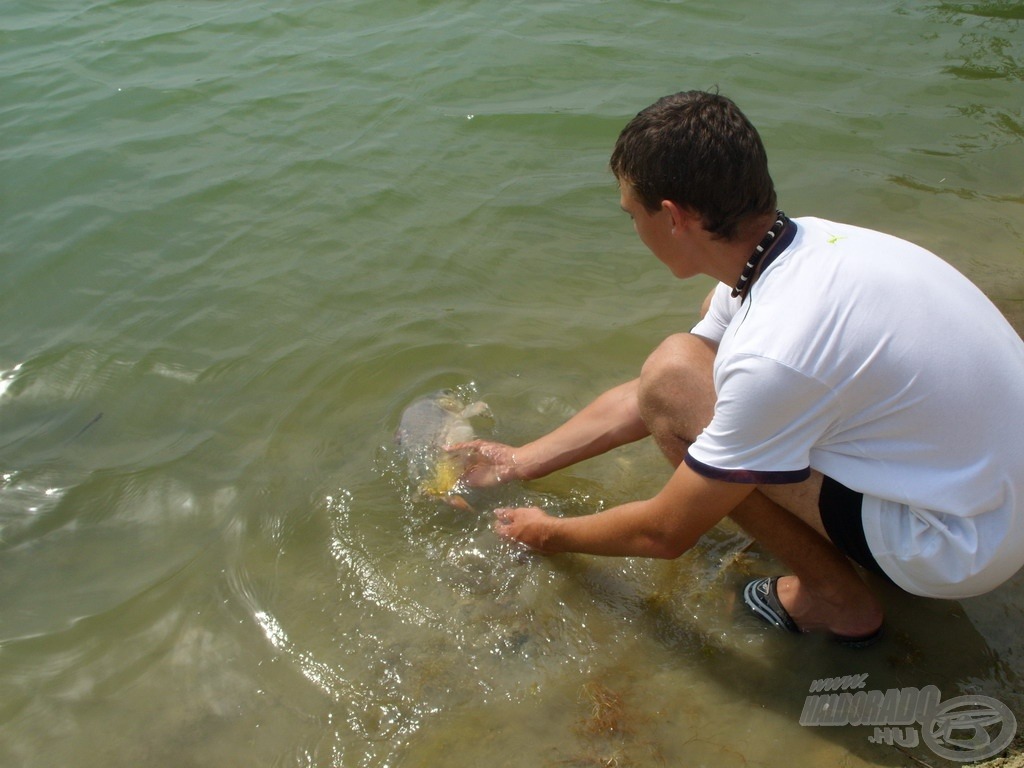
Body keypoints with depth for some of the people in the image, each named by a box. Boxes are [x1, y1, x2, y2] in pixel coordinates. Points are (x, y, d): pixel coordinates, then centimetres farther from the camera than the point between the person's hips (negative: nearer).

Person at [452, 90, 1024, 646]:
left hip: (965, 552, -8)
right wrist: (519, 462, 14)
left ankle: (837, 597, -1)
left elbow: (665, 534, -16)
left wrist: (553, 534, 4)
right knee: (720, 314, 10)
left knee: (674, 374, -19)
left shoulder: (775, 355, -31)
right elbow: (642, 400, 6)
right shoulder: (805, 241, -5)